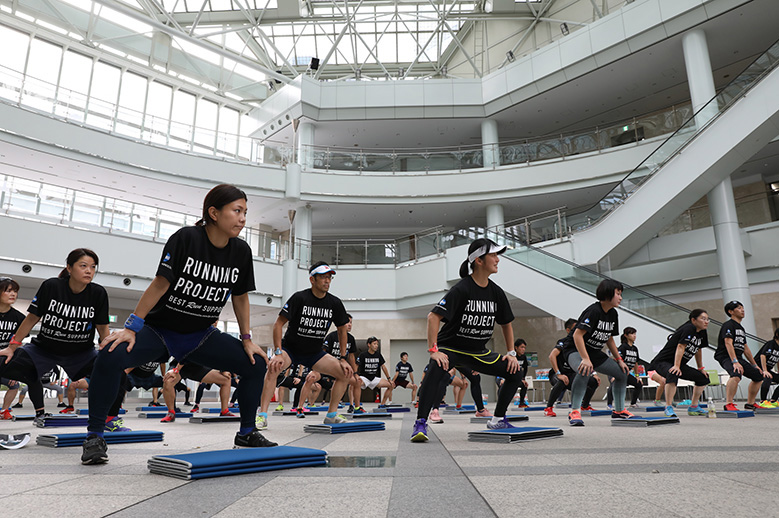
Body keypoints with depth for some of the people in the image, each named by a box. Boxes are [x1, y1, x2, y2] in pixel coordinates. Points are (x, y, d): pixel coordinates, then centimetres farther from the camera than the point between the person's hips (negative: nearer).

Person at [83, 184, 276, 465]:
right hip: (159, 328, -4)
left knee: (256, 365, -5)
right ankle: (94, 435, -7)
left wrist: (247, 339, 4)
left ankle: (246, 433, 16)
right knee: (111, 357, -30)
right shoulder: (186, 238, -20)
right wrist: (131, 328, -20)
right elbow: (160, 283, -19)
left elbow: (240, 297, 4)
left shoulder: (241, 250, -6)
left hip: (201, 335, 5)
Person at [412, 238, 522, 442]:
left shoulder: (496, 292, 0)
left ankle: (497, 420, 16)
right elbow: (433, 316, -25)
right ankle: (420, 424, -25)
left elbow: (506, 323, 14)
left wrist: (511, 353, 8)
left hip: (479, 352, 7)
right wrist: (433, 350, -30)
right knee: (435, 370, -36)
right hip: (450, 347, -7)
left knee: (514, 372, 1)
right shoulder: (462, 289, -20)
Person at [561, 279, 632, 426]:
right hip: (575, 349, -9)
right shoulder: (593, 311, -23)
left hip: (595, 352, 9)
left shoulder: (613, 314, 4)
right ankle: (574, 411, -28)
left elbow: (609, 339, 16)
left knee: (622, 373, 8)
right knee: (585, 371, -37)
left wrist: (619, 360, 11)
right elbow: (577, 335, -30)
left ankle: (619, 410, 25)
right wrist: (585, 359, -36)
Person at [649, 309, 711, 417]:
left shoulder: (703, 333, 7)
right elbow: (680, 347, -29)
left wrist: (701, 368, 21)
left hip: (680, 364, 10)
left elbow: (698, 350, 20)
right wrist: (676, 366, -36)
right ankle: (668, 408, -34)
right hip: (662, 362, -10)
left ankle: (693, 407, 20)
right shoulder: (688, 328, -19)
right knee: (673, 374, -39)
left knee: (704, 378, 9)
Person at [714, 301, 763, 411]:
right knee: (736, 374, -36)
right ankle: (729, 404, -34)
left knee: (759, 376, 15)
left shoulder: (741, 328, 22)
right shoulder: (728, 325, -9)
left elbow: (745, 348, 27)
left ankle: (750, 403, 25)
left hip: (738, 358, 10)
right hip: (726, 357, -10)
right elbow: (728, 343, -22)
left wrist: (754, 365, 26)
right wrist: (735, 362, -32)